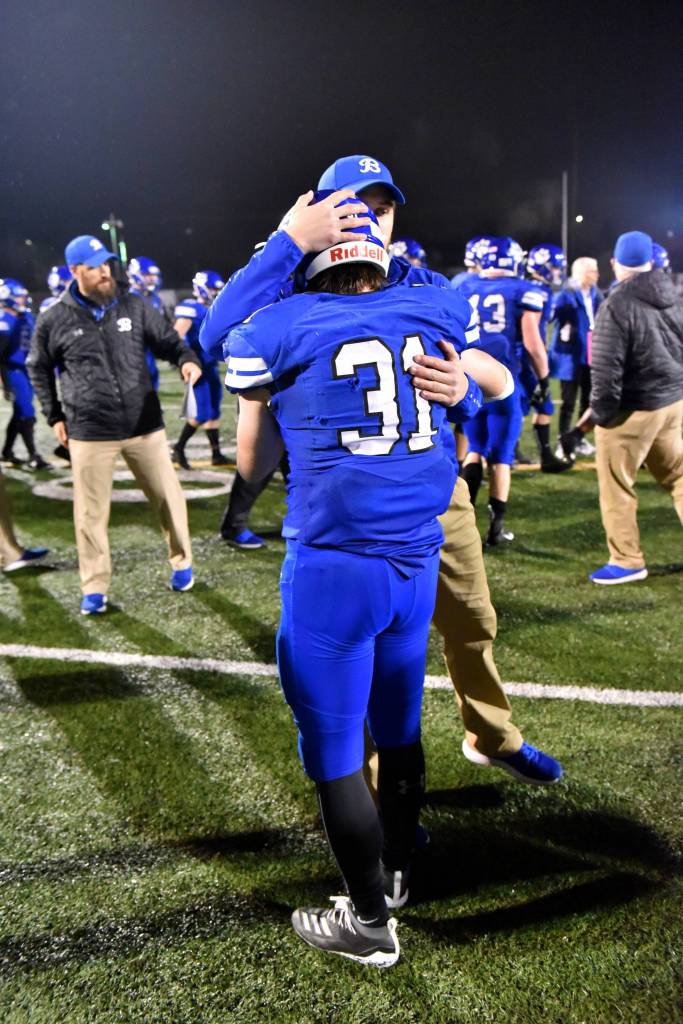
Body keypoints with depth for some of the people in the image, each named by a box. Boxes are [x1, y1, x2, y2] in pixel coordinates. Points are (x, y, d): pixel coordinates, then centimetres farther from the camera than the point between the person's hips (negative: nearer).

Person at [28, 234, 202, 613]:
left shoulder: (134, 307, 1)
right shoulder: (55, 321, -3)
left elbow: (168, 340, 7)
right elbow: (39, 368, 12)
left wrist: (187, 359, -16)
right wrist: (55, 415, 8)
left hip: (144, 425, 2)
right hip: (89, 432, -1)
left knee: (168, 496, 10)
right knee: (91, 511, 5)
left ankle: (182, 562, 32)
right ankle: (95, 587, 19)